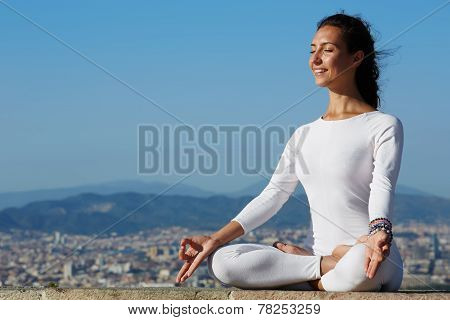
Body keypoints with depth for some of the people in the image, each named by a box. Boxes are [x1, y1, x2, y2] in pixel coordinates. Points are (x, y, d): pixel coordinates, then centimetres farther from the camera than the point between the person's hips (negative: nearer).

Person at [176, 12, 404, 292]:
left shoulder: (384, 126, 1)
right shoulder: (304, 136, 19)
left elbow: (383, 187, -14)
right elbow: (273, 194, 11)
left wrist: (379, 231, -38)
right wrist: (215, 239, -2)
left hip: (372, 261, -5)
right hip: (315, 253, 5)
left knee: (360, 262, -44)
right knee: (221, 261, -18)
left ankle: (312, 284, -13)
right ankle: (329, 265, -15)